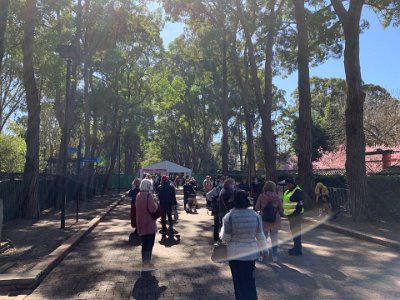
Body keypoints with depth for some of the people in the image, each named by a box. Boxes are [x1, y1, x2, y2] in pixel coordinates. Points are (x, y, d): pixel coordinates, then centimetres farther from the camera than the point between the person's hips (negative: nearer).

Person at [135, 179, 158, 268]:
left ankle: (144, 261, 28)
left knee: (144, 243, 18)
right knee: (149, 244, 5)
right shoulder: (148, 195, -19)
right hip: (149, 224, -8)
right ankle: (147, 262, 11)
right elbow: (153, 209, -25)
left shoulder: (138, 195, 6)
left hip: (141, 224, 8)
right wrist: (155, 203, -6)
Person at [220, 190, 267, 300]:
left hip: (235, 254, -2)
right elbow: (260, 236, 1)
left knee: (239, 281, 15)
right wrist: (265, 249, 16)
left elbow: (226, 238, -11)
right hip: (252, 253, 3)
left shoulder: (229, 216, -16)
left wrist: (223, 229, 8)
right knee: (250, 280, 22)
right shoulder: (255, 215, -8)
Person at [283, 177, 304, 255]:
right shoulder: (288, 191, 15)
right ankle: (296, 247, 29)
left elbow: (300, 203, -21)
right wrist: (285, 212, 21)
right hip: (290, 214, 10)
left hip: (295, 214, -10)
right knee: (294, 231, 18)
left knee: (296, 231, -7)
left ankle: (298, 249, 0)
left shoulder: (298, 191, -16)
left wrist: (296, 211, -24)